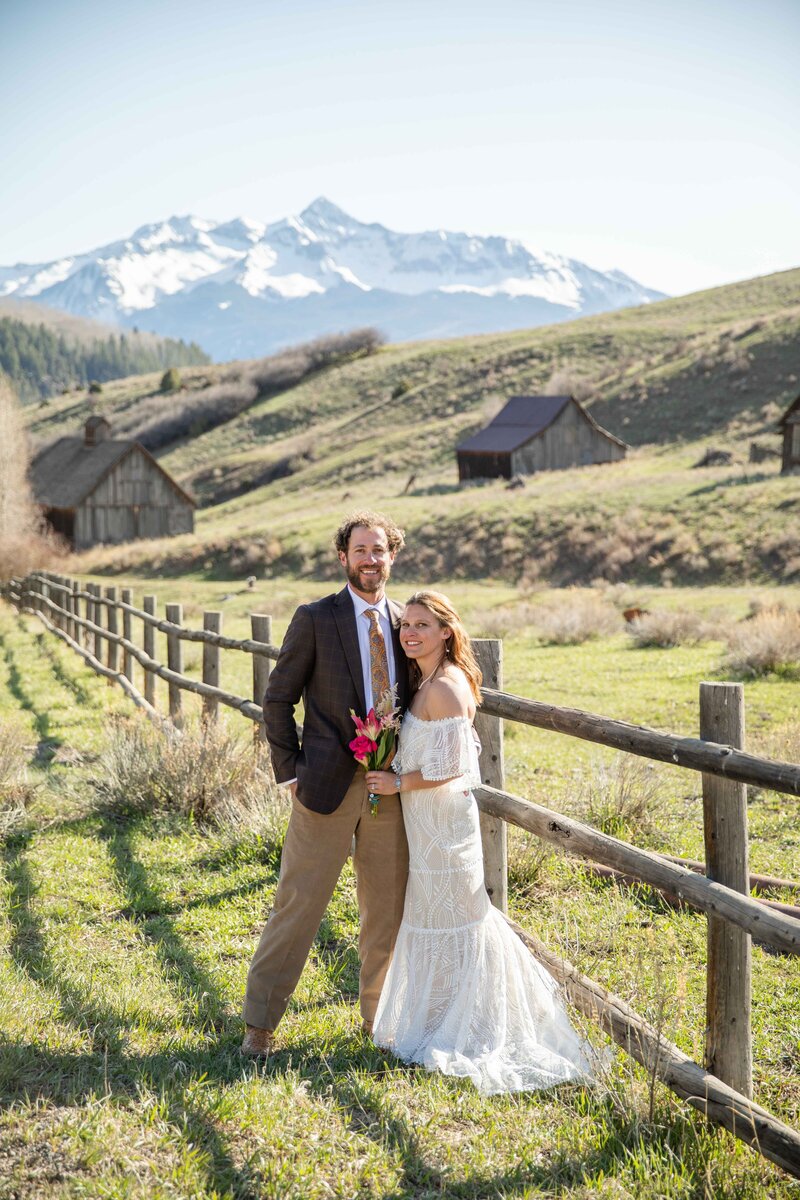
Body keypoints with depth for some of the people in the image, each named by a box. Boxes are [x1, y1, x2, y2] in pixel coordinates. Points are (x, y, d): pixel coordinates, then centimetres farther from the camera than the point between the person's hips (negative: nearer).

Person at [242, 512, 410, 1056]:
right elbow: (279, 699, 0)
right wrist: (289, 771, -4)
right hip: (328, 783, -4)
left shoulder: (406, 622, 9)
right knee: (299, 903, 0)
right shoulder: (315, 618, -3)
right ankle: (261, 1022, 14)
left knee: (386, 909, 12)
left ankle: (379, 1013, 31)